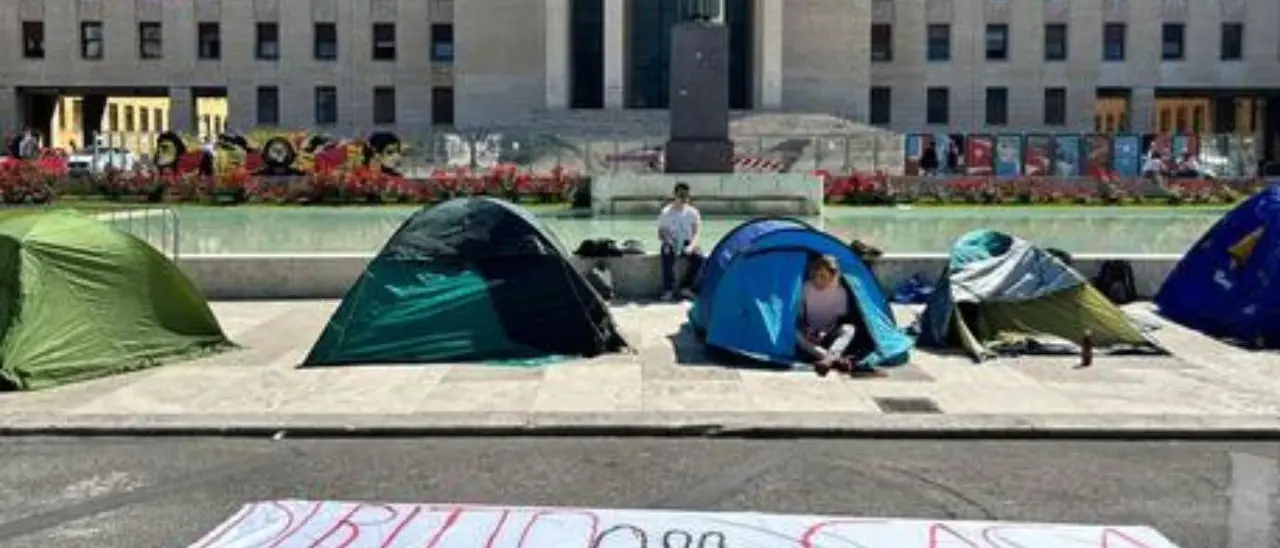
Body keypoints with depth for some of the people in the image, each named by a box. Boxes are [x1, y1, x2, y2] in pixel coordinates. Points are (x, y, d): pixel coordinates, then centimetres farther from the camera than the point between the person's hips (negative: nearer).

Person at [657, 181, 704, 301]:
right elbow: (661, 233, -2)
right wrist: (668, 242, -22)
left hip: (686, 243, 2)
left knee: (699, 258, -28)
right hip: (670, 244, -2)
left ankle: (685, 287, -12)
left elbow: (696, 233, -3)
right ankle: (668, 289, -24)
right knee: (667, 256, -36)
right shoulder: (666, 212, -3)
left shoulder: (693, 212, 1)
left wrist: (691, 245, -22)